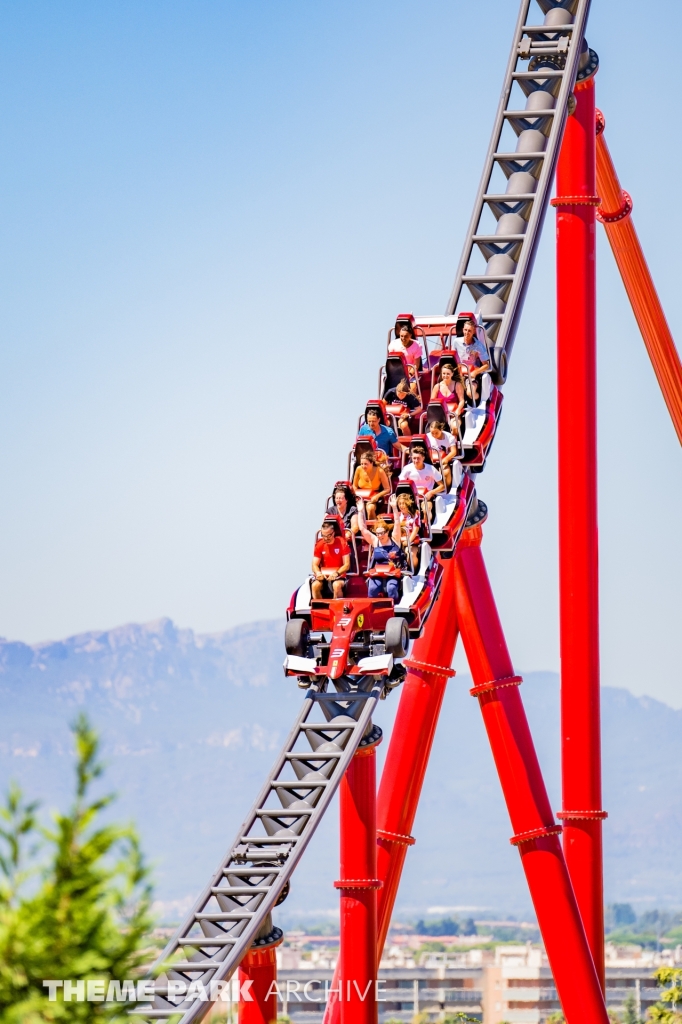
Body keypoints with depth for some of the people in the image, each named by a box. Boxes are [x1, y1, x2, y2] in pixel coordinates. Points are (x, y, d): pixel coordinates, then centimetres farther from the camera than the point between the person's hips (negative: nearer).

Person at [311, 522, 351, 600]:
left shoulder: (341, 543, -5)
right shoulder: (319, 545, 2)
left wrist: (336, 573, -25)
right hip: (324, 576, 2)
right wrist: (318, 573, -23)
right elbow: (315, 565, 1)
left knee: (337, 585, -36)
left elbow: (347, 565, -7)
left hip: (338, 576, -2)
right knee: (315, 585, -29)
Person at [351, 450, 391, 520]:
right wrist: (357, 496, -11)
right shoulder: (359, 469, -10)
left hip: (373, 498, -2)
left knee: (370, 508, -33)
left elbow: (387, 489, -9)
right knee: (359, 509, -30)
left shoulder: (379, 471, -16)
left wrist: (377, 496, -24)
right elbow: (354, 486, 6)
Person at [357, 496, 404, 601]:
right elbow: (363, 529, 4)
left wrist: (394, 508, -14)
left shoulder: (394, 540, 4)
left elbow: (397, 524, -5)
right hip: (377, 574, 2)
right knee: (372, 588, -26)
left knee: (391, 588, -30)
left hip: (393, 574, -2)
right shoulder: (374, 541, 8)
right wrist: (360, 511, -3)